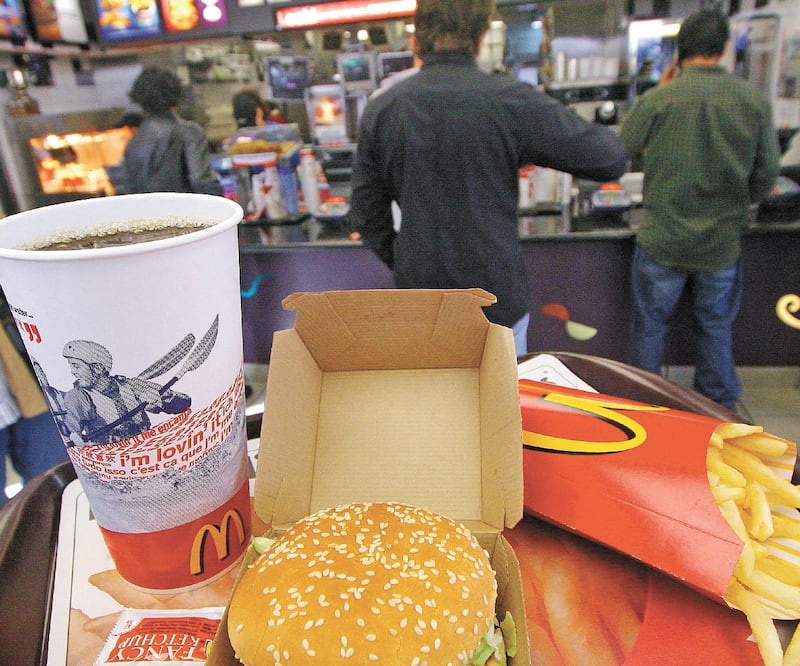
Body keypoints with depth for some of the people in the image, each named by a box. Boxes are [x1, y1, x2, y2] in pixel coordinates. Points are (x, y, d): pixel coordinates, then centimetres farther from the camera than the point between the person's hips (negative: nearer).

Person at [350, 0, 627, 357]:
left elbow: (367, 213, 4)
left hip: (418, 292, 3)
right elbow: (611, 160, -6)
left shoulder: (379, 110, -2)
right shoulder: (512, 101, -12)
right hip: (496, 298, -3)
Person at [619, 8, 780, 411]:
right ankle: (719, 405, 34)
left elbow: (622, 151, 2)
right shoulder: (754, 101, -5)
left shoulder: (656, 100, -14)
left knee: (650, 325, 14)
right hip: (723, 242, 3)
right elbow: (767, 174, 2)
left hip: (662, 241, -2)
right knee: (716, 328, 19)